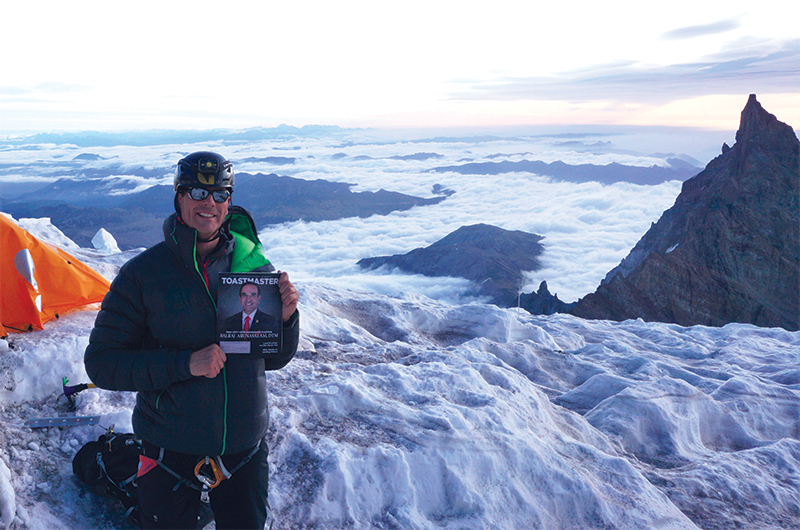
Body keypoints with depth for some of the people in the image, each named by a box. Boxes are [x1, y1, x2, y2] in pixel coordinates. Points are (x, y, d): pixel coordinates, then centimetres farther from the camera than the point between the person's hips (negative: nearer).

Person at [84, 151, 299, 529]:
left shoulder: (254, 265, -4)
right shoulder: (143, 273, -10)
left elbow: (273, 359, 4)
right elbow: (101, 363, -12)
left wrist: (285, 318, -17)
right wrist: (185, 363, -23)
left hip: (246, 452, 3)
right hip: (172, 452, -2)